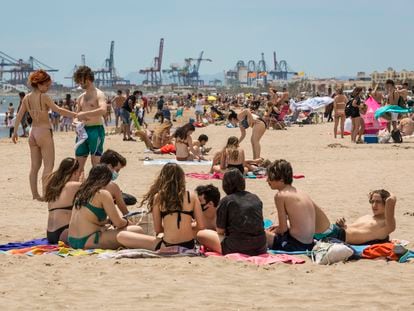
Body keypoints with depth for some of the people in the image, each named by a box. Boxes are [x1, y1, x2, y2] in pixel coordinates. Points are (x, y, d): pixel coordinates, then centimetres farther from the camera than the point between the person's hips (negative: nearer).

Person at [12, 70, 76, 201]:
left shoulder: (27, 98, 6)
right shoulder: (43, 97, -13)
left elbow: (19, 115, 9)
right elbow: (58, 110, -21)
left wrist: (15, 132, 16)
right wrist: (75, 115, -20)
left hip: (33, 132, 7)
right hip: (44, 132, -7)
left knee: (35, 166, 11)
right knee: (48, 165, -4)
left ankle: (35, 194, 13)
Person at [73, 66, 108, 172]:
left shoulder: (98, 94, -6)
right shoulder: (81, 97, 17)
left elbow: (103, 110, -25)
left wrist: (84, 114, -24)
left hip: (96, 129, -7)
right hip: (83, 130, 7)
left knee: (96, 161, -8)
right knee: (78, 164, 6)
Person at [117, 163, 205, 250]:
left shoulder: (158, 197, 1)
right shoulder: (192, 197, 4)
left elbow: (158, 229, 5)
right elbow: (201, 227, 5)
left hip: (168, 247, -3)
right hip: (190, 246, 3)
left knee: (121, 236, 6)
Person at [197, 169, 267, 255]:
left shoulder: (226, 201, -2)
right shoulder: (255, 198, 12)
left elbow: (220, 231, -1)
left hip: (236, 248, -5)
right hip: (260, 248, 5)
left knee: (200, 234, 11)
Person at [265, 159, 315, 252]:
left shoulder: (280, 195, -11)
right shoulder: (301, 193, 11)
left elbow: (283, 229, -9)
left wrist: (272, 232, 10)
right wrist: (279, 227, 21)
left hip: (295, 245, -8)